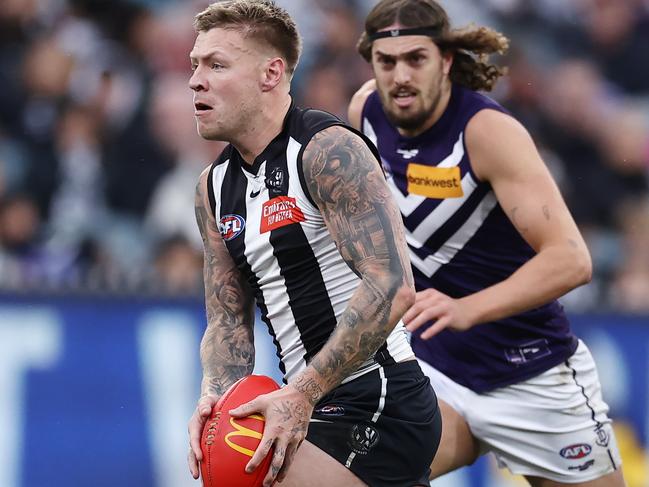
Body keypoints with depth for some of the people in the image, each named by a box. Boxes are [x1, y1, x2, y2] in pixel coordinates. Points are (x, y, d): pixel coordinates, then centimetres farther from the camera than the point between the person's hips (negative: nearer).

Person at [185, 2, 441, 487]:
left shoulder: (328, 150, -15)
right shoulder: (215, 187, 12)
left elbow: (391, 287, -24)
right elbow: (228, 322, 14)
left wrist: (301, 395, -27)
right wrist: (216, 395, -8)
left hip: (376, 405, -9)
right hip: (318, 409, 9)